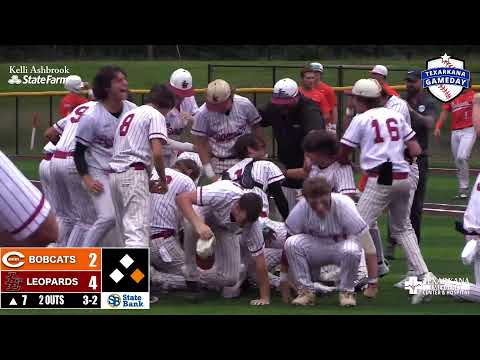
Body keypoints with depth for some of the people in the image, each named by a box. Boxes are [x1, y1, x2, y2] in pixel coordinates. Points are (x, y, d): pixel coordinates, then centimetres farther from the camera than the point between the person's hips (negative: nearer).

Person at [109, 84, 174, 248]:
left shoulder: (128, 114, 25)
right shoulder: (156, 115, 1)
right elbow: (157, 153, -12)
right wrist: (163, 179, 2)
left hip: (114, 172, 8)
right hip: (134, 173, -8)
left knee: (125, 230, 15)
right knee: (138, 231, -16)